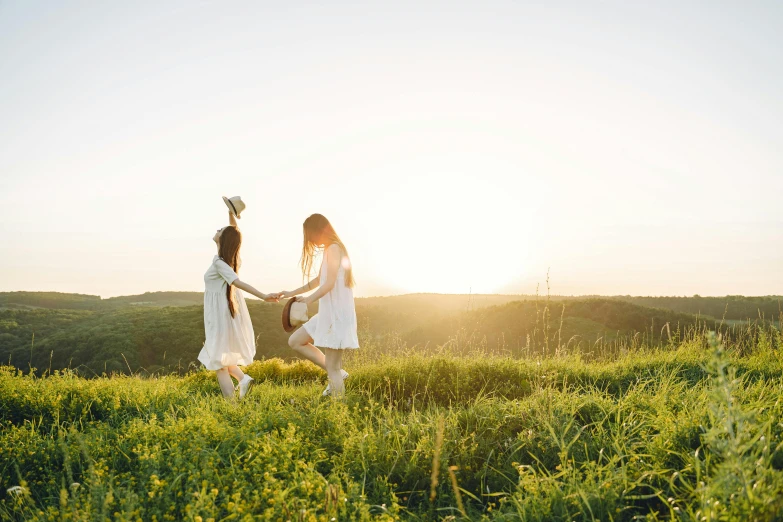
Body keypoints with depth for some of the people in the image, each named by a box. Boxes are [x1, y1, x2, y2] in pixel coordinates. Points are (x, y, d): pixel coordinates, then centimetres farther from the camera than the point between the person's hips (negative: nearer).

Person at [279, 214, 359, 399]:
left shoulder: (334, 248, -13)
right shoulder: (329, 249, 16)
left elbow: (329, 283, -23)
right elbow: (319, 280, 29)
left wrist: (308, 300, -18)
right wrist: (292, 293, 31)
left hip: (337, 314, -10)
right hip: (328, 313, 10)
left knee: (332, 368, -8)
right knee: (295, 341, 15)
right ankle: (337, 373, 11)